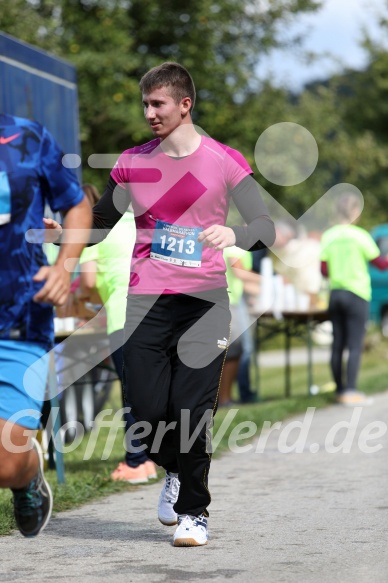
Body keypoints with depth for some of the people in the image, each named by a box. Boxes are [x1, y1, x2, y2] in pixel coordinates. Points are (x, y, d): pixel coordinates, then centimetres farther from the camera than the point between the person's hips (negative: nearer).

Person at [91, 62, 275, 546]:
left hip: (204, 301, -2)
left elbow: (266, 227, -4)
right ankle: (174, 471, 30)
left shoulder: (225, 161, -1)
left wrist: (235, 235, -25)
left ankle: (194, 511, 11)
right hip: (146, 301, 2)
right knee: (147, 409, -4)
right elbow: (100, 225, 15)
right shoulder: (132, 162, 8)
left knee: (191, 410, -7)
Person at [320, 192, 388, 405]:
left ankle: (340, 390, 13)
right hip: (357, 295, -5)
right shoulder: (360, 235, -10)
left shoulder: (328, 236, 2)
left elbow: (323, 270, 6)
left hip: (335, 293, 5)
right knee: (355, 346, -6)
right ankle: (350, 391, -13)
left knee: (337, 345, 9)